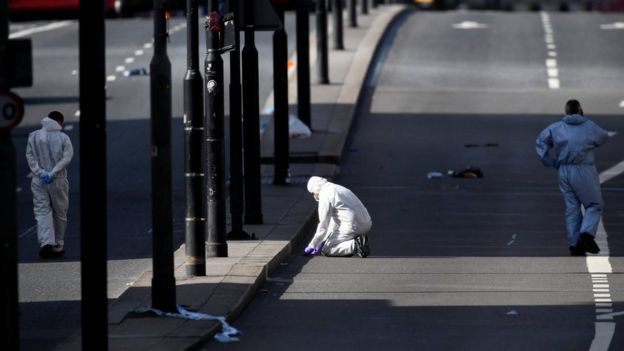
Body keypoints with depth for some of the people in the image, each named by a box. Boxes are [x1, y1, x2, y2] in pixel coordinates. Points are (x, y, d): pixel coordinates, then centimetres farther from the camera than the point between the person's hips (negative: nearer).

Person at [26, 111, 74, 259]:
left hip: (38, 181, 1)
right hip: (58, 181, 0)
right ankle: (58, 246, 18)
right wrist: (52, 173, -15)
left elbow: (30, 156, -5)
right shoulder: (63, 138, -3)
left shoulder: (34, 136, 2)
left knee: (42, 212, -3)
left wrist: (40, 173, -10)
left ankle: (46, 242, -24)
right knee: (60, 213, 12)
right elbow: (67, 158, -12)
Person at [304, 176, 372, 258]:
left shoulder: (325, 196, -6)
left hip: (353, 226, -9)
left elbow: (323, 226, -7)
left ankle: (355, 245, -17)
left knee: (326, 250, 0)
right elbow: (334, 223, 31)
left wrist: (312, 246, 3)